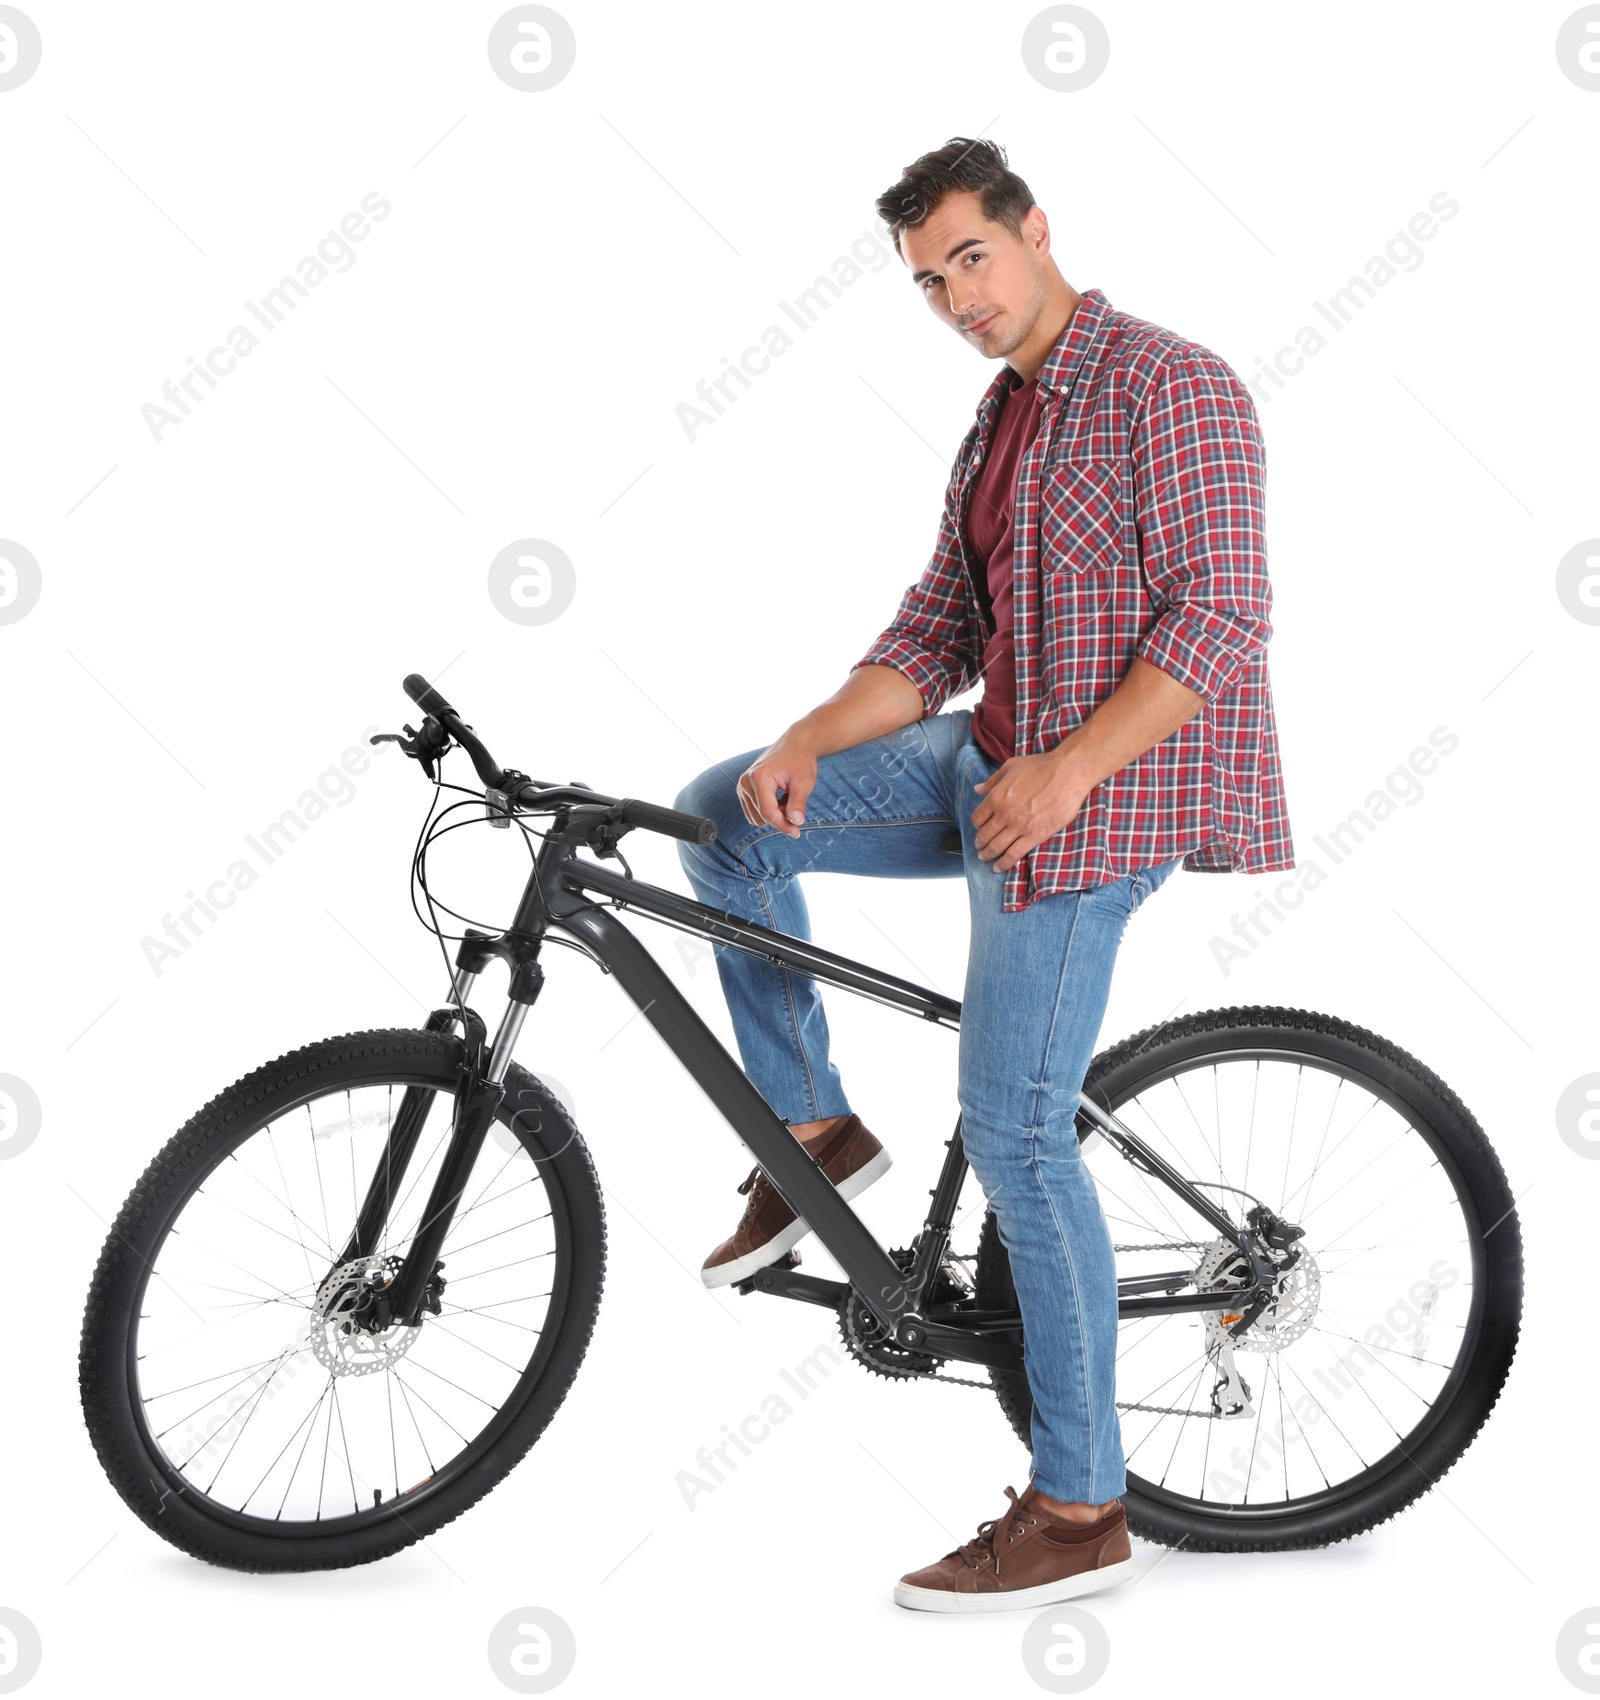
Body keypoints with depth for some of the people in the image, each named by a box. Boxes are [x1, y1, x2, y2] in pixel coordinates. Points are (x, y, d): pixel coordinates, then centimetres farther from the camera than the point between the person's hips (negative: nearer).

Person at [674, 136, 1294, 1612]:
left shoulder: (1171, 385, -10)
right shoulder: (997, 429, 18)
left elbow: (1224, 618, -19)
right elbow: (936, 635, 14)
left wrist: (1064, 769, -26)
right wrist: (810, 742, -3)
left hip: (1102, 789, -9)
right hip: (992, 758, 9)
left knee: (1016, 1133, -11)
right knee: (723, 813, 5)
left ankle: (1080, 1512, 0)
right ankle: (812, 1131, 15)